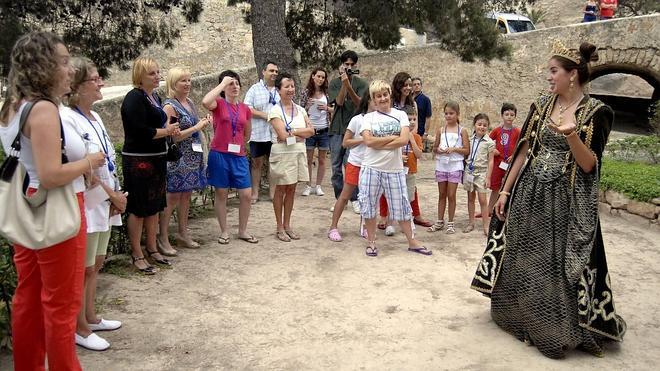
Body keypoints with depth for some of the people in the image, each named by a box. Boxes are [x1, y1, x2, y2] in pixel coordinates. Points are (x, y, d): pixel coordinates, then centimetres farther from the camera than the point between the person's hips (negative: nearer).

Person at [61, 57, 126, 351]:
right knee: (84, 269, 3)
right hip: (86, 203, -8)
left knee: (95, 265, 19)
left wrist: (115, 196, 2)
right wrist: (113, 195, -13)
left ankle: (90, 318, 33)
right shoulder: (66, 118, -17)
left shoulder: (94, 117, 10)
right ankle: (80, 329, 17)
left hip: (105, 202, 8)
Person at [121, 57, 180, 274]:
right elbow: (141, 131, -24)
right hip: (138, 160, -9)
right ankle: (137, 255, 9)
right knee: (138, 208, -1)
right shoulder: (134, 98, -14)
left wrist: (170, 129, 2)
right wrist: (166, 131, -11)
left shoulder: (155, 97, 13)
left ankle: (152, 248, 27)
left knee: (154, 206, 15)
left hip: (156, 158, 9)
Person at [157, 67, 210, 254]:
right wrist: (196, 128, -17)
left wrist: (204, 124, 4)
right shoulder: (169, 106, -12)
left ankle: (183, 234, 23)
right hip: (177, 158, -8)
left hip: (193, 157, 8)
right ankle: (162, 238, 3)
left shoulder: (190, 103, 11)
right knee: (172, 198, -4)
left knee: (186, 196, 13)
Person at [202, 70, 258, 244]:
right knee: (221, 194, 5)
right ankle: (224, 232, 18)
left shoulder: (245, 109, 8)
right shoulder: (219, 104, -3)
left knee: (246, 194, 2)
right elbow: (205, 102, -28)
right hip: (219, 155, -4)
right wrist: (223, 84, -19)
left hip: (239, 156, 4)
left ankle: (242, 231, 18)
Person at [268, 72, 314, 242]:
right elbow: (283, 135, -17)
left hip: (298, 153, 5)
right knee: (281, 190, 4)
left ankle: (287, 225, 20)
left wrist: (292, 132, -12)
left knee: (291, 189, 10)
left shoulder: (300, 109, 9)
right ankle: (280, 228, 13)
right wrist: (301, 134, -6)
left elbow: (311, 130, -1)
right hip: (282, 154, -5)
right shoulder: (275, 110, -8)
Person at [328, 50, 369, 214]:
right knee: (336, 166, 5)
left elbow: (360, 103, -11)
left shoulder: (361, 84, 3)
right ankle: (339, 198, 16)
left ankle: (354, 199, 3)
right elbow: (339, 102, -7)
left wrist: (348, 85, -22)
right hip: (337, 129, 2)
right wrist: (344, 83, -17)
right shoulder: (334, 83, 6)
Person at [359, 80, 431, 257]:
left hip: (395, 169, 0)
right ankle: (371, 242, 21)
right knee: (369, 205, 6)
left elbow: (404, 140, -10)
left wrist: (379, 144, -11)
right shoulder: (368, 118, 2)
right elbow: (369, 141, -12)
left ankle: (412, 241, 20)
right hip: (371, 169, 0)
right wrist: (393, 138, -10)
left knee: (401, 206, 8)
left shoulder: (400, 115, 4)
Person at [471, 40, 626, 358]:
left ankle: (556, 331, 20)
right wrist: (505, 191, 4)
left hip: (564, 201, -4)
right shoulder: (542, 104, 4)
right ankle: (520, 317, 32)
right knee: (521, 261, 12)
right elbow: (524, 150, 6)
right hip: (529, 194, 5)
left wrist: (571, 135, -31)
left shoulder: (596, 112, -10)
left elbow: (589, 166, -15)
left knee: (558, 265, 2)